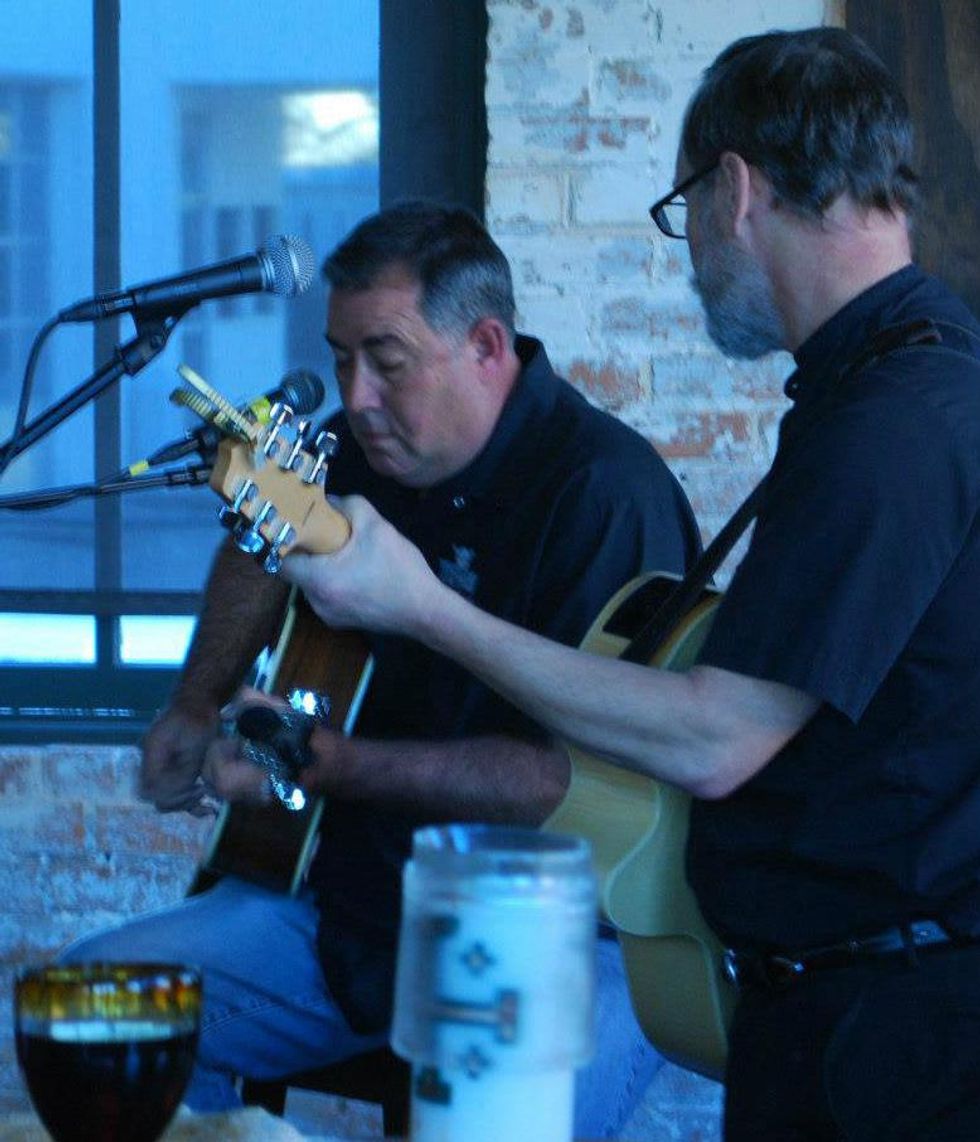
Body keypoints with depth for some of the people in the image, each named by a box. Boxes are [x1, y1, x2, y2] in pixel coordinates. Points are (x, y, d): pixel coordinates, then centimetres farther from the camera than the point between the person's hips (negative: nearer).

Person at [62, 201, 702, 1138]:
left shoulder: (606, 492, -18)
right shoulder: (378, 449, 8)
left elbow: (579, 773, -24)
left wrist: (335, 766, -26)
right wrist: (195, 707, 20)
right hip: (355, 900, 8)